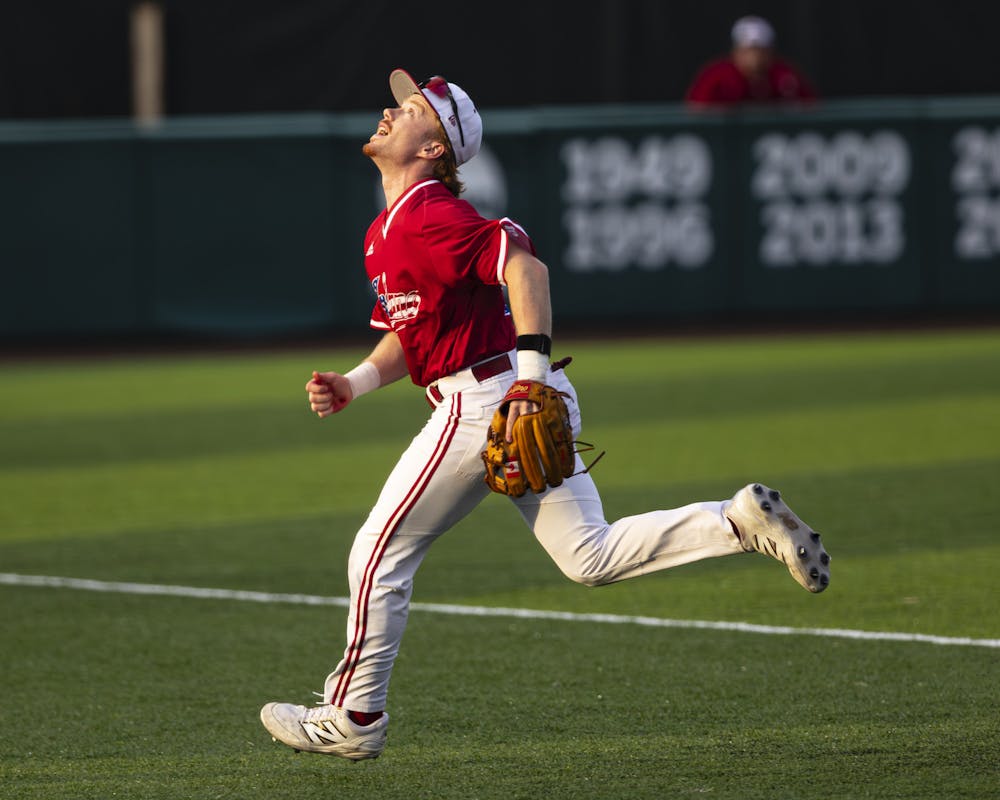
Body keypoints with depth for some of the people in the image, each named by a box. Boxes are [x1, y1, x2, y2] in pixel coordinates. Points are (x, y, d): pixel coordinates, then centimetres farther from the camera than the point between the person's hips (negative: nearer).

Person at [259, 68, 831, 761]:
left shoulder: (428, 217, -14)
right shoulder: (388, 231, 18)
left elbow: (524, 267, -26)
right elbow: (408, 334, 26)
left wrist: (531, 372, -32)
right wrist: (353, 384, 11)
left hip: (483, 399, -10)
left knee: (381, 554, 1)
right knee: (592, 557, 10)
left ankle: (354, 718, 11)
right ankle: (742, 521, 1)